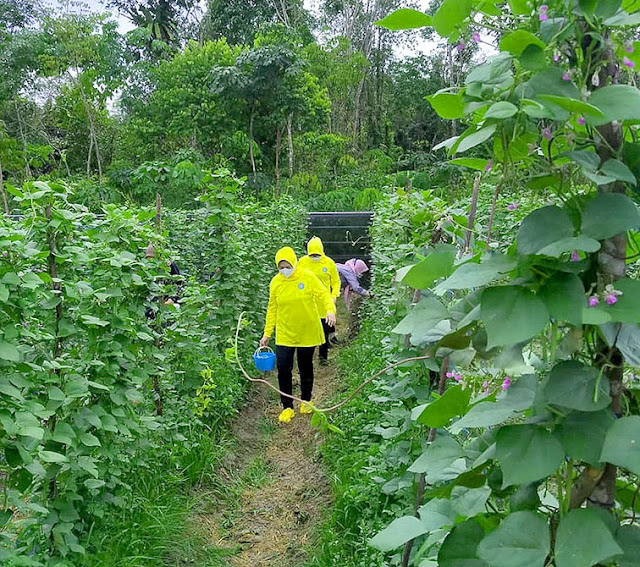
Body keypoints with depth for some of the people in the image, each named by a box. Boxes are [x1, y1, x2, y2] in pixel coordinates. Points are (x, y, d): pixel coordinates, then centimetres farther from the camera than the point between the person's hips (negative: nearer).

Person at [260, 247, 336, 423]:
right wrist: (267, 334, 3)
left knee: (306, 368, 14)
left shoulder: (308, 277, -11)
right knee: (283, 369, -5)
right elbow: (272, 309, 4)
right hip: (284, 334, 1)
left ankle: (306, 402, 34)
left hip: (307, 333, -1)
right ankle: (287, 407, 11)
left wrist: (330, 310, -32)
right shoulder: (275, 282, -4)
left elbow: (324, 295, -11)